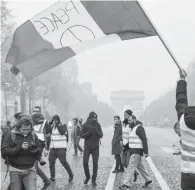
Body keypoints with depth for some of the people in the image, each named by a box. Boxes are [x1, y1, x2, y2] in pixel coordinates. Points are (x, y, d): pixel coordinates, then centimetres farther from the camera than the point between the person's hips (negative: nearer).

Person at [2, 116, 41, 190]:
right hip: (15, 170, -1)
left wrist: (35, 150, -18)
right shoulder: (11, 135, -4)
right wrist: (20, 147, -23)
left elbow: (39, 153, 6)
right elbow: (4, 151, -12)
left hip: (30, 170, 1)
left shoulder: (33, 136, 2)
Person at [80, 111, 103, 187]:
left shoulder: (98, 125, 1)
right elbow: (82, 135, -5)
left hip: (96, 147, 1)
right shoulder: (86, 125, -3)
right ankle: (87, 177, 19)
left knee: (95, 163, 0)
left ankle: (94, 180, 12)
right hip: (87, 147, -1)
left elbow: (101, 135, -4)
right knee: (85, 162, -5)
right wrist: (89, 132, -21)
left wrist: (97, 132, -24)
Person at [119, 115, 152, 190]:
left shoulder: (139, 128, -15)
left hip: (137, 151, -10)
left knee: (131, 167, -10)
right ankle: (148, 179, 29)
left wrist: (146, 152, -21)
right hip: (133, 151, 10)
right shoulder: (133, 128, 15)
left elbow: (144, 140, -19)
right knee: (140, 166, 17)